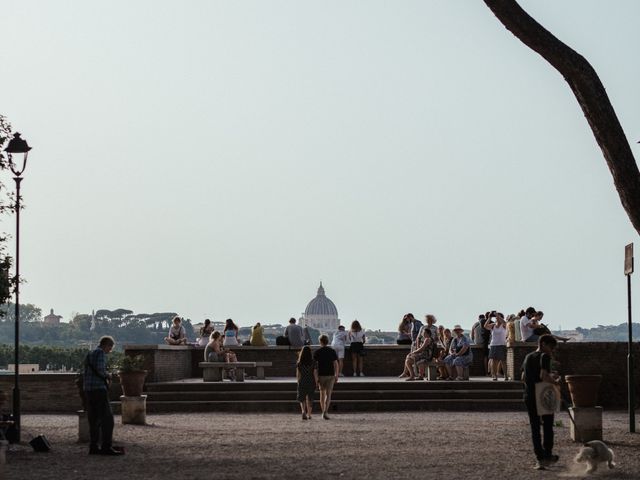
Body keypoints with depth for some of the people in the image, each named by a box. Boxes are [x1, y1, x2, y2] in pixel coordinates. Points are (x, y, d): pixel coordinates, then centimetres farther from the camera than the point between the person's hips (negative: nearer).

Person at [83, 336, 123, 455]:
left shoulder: (89, 354, 21)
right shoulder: (100, 353, -7)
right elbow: (100, 370, -19)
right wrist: (108, 375, 1)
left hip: (88, 390, 9)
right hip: (99, 389, -9)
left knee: (94, 420, 10)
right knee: (107, 418, -7)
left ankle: (93, 447, 9)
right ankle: (107, 447, -12)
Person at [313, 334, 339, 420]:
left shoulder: (317, 352, -3)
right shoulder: (332, 351, -1)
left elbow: (314, 366, -9)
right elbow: (335, 364, -4)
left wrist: (315, 378, -9)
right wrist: (336, 376, 3)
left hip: (321, 375, 1)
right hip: (330, 375, -1)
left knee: (322, 393, 17)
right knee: (328, 395, -4)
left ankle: (324, 412, 21)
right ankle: (325, 412, -24)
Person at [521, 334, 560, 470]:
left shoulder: (528, 357, 11)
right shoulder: (544, 357, -11)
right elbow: (544, 375, -25)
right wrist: (555, 381, -8)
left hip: (529, 397, 5)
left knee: (535, 428, 6)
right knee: (548, 426, 13)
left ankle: (539, 458, 0)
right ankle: (548, 455, 18)